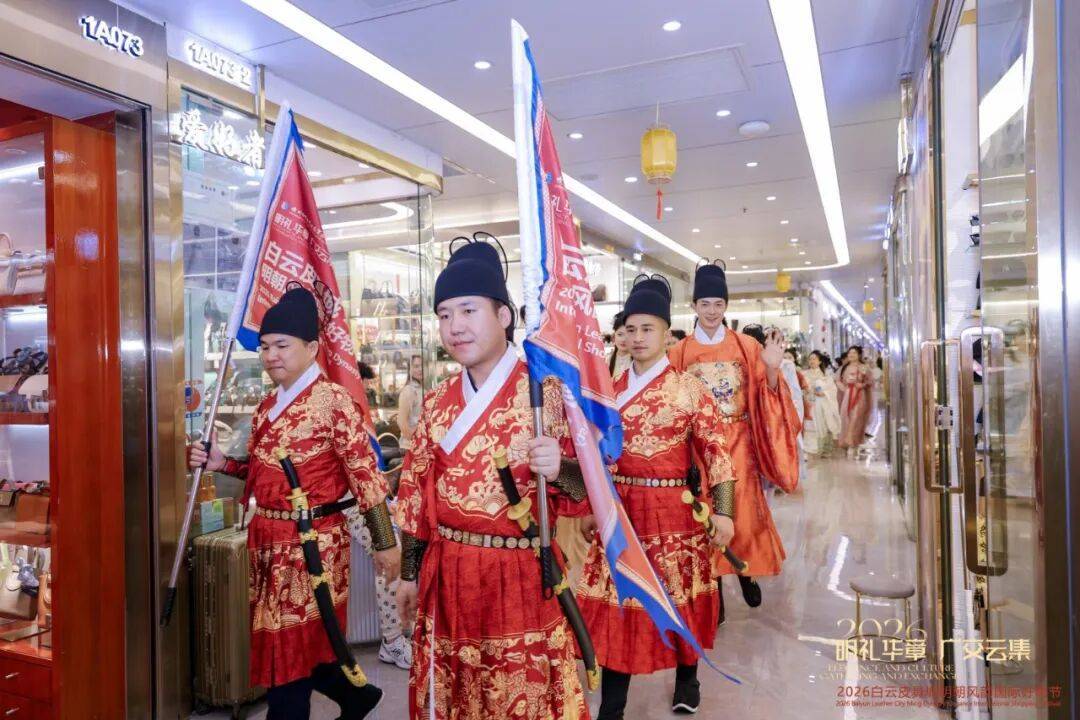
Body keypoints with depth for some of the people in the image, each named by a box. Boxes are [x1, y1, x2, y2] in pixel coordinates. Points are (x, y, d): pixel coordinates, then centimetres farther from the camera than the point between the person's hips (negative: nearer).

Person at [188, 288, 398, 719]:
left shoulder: (332, 399, -14)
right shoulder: (267, 406, 10)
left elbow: (364, 473, -16)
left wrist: (385, 543, -16)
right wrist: (221, 463, 2)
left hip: (311, 542, -8)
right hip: (267, 541, 8)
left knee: (290, 649, 3)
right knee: (280, 643, 19)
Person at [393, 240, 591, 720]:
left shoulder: (547, 392, -10)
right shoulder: (436, 402, 6)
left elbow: (588, 485, -10)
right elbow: (416, 493, 11)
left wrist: (559, 471, -31)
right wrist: (409, 573, 13)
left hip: (521, 577, -4)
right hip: (446, 577, 5)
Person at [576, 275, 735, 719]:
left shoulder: (690, 389, -3)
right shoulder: (608, 391, 7)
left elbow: (716, 451, -6)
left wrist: (723, 512, -12)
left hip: (673, 508, -2)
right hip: (619, 509, 3)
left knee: (680, 593, 12)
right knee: (615, 597, 4)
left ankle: (687, 678, 38)